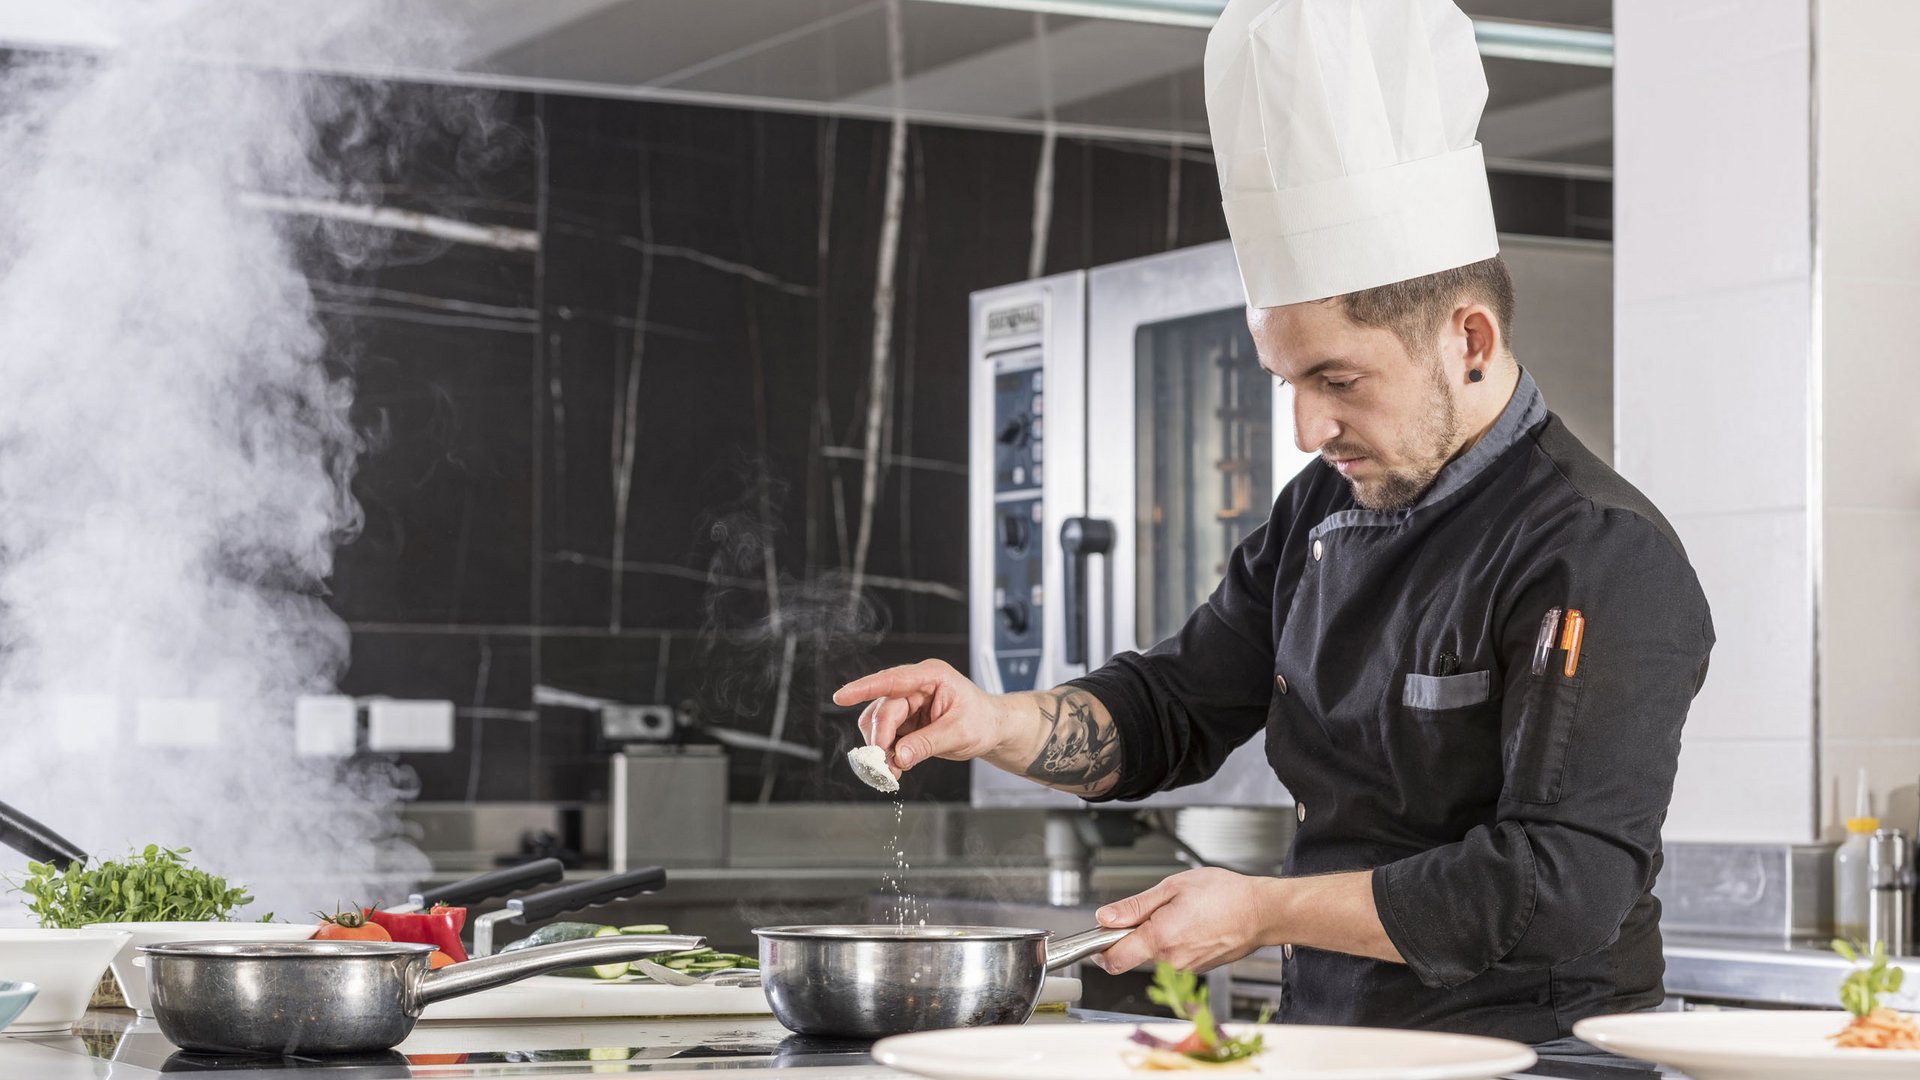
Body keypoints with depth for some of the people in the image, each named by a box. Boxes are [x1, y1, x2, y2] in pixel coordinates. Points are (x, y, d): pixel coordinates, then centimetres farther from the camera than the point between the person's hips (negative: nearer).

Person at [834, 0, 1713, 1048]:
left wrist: (1263, 910, -14)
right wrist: (994, 724, 3)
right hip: (1329, 1048, 7)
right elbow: (1165, 715, 22)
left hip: (1530, 1054, -6)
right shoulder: (1321, 514, 13)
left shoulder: (1601, 557, -12)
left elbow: (1561, 884, -18)